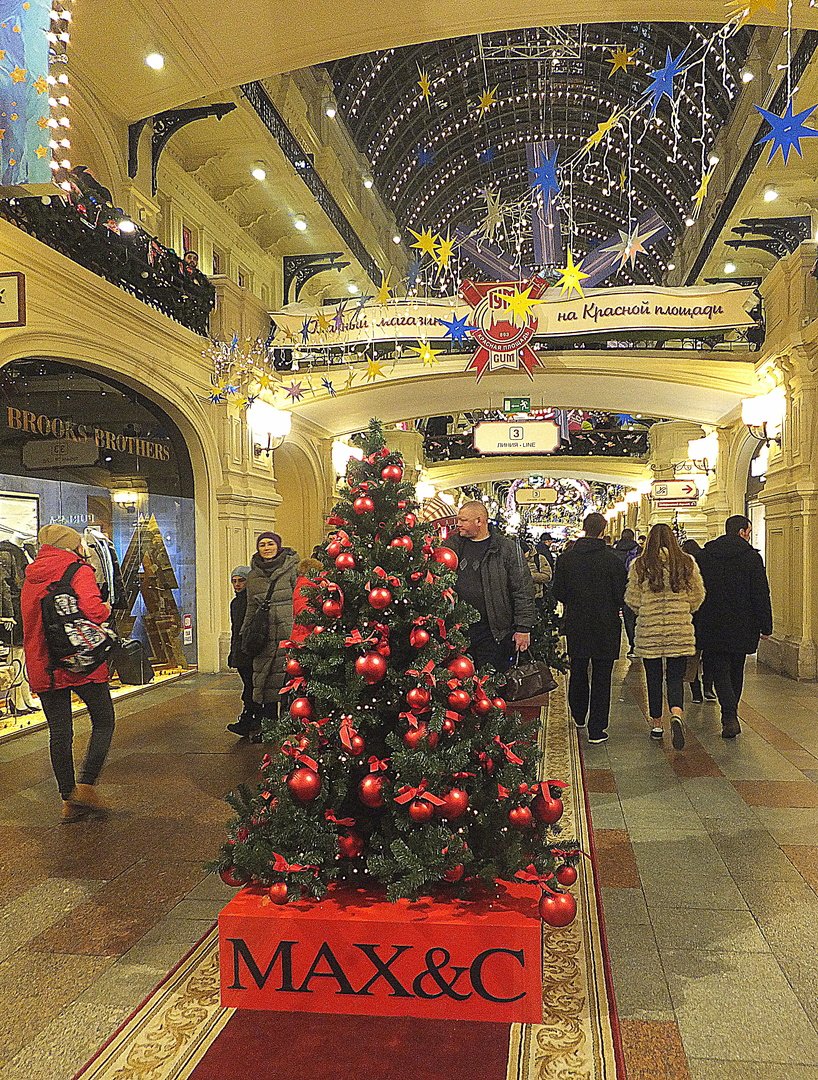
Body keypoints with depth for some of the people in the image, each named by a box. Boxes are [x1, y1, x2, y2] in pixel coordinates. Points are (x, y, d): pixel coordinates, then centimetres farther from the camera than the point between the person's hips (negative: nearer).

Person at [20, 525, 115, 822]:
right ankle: (85, 785, 0)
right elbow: (93, 610, -21)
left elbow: (29, 619, 18)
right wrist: (106, 609, -2)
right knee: (103, 721, 9)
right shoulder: (79, 571, -7)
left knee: (59, 732, 10)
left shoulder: (31, 577, 14)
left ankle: (68, 800, 14)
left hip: (42, 667, 6)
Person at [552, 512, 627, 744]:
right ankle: (597, 729, 3)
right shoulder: (613, 560, -13)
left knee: (577, 672, 20)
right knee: (601, 678, 3)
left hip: (575, 624, 3)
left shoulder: (565, 558, -4)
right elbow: (622, 594, -9)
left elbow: (557, 592, -1)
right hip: (606, 626, -3)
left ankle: (579, 716, 35)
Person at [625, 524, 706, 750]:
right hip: (680, 630, 0)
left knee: (654, 679, 12)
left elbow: (632, 599, -2)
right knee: (675, 679, 5)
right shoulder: (687, 563, 0)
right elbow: (698, 596, 4)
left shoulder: (640, 565, -4)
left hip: (649, 630, 0)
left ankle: (656, 725, 21)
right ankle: (677, 715, -22)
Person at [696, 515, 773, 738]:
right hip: (741, 627, 0)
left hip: (711, 627, 1)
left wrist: (696, 623, 13)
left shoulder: (704, 555, 3)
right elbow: (761, 595, -6)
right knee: (735, 672, 15)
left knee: (719, 670, 1)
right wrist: (765, 626, -1)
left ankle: (729, 717, -16)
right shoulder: (752, 557, -5)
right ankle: (731, 716, 26)